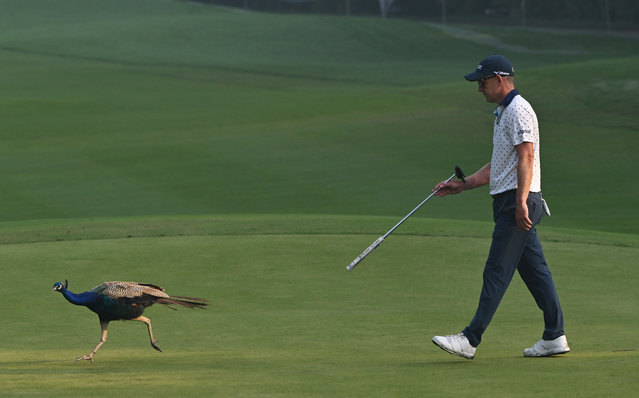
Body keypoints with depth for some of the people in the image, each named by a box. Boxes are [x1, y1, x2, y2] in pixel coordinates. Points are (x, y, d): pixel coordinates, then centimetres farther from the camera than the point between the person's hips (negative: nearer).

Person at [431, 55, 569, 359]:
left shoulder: (518, 111, -11)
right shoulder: (503, 113, 22)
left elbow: (526, 158, -21)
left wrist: (521, 202, -28)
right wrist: (461, 186, 23)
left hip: (517, 202, -10)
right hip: (514, 204, 10)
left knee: (497, 271, -10)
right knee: (534, 269, 10)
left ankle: (470, 340, -13)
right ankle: (555, 337, 12)